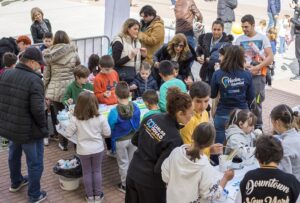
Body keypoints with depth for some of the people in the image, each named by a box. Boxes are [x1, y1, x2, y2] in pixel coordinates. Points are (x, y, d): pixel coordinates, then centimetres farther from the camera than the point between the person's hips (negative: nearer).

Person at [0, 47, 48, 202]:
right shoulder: (34, 80, -24)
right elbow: (37, 109, -26)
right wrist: (43, 126, -11)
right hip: (28, 130, -7)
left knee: (14, 155, 29)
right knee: (35, 163, 10)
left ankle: (16, 182, 51)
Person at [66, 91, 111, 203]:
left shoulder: (75, 119, -19)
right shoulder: (100, 118, -15)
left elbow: (68, 134, -11)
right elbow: (107, 133, -6)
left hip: (83, 150, -1)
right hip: (98, 149, 1)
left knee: (87, 172, 15)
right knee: (97, 171, 17)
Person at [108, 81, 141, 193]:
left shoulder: (114, 112, -27)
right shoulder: (135, 107, -17)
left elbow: (110, 128, -13)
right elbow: (137, 124, -1)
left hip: (120, 141, -3)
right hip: (133, 138, 3)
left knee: (123, 164, 15)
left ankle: (125, 185, 29)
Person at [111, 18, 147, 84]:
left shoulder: (137, 42, 13)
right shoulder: (119, 42, -9)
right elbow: (115, 62, -13)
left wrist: (143, 56, 1)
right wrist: (129, 57, -22)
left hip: (135, 76, 7)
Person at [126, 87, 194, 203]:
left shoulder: (151, 118, -6)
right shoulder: (174, 138, -26)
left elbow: (135, 140, 8)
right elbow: (160, 169, -21)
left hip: (133, 173, 6)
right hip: (150, 182, -6)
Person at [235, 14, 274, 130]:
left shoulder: (262, 38, 2)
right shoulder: (239, 39, 8)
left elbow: (270, 57, -2)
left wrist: (257, 67, -13)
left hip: (258, 75, -2)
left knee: (256, 102, -2)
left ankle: (258, 127, 11)